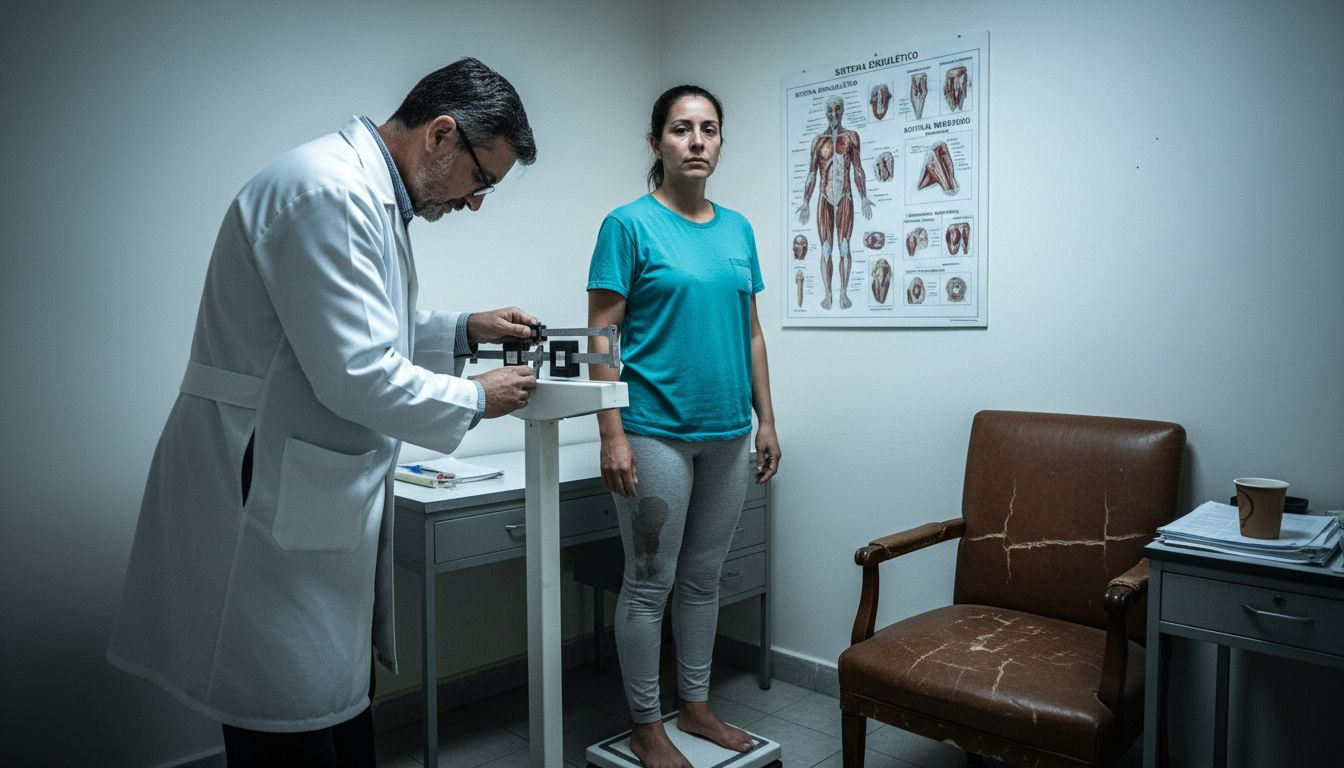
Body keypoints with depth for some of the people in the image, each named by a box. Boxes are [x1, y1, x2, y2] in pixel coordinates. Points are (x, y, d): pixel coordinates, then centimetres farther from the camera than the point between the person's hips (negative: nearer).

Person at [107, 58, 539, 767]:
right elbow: (356, 376, -25)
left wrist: (465, 331, 12)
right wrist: (477, 400, -10)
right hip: (270, 506, -10)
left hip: (313, 501, 10)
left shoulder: (368, 191, 13)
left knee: (344, 710, 19)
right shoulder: (330, 190, -21)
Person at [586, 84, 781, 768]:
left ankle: (696, 706, 32)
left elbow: (751, 332, 15)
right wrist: (612, 434, -15)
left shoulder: (738, 229, 11)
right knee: (650, 583, 5)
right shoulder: (629, 225, -5)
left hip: (728, 434, 6)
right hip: (657, 431, -5)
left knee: (703, 578, 16)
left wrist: (765, 420, 11)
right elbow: (600, 336, -9)